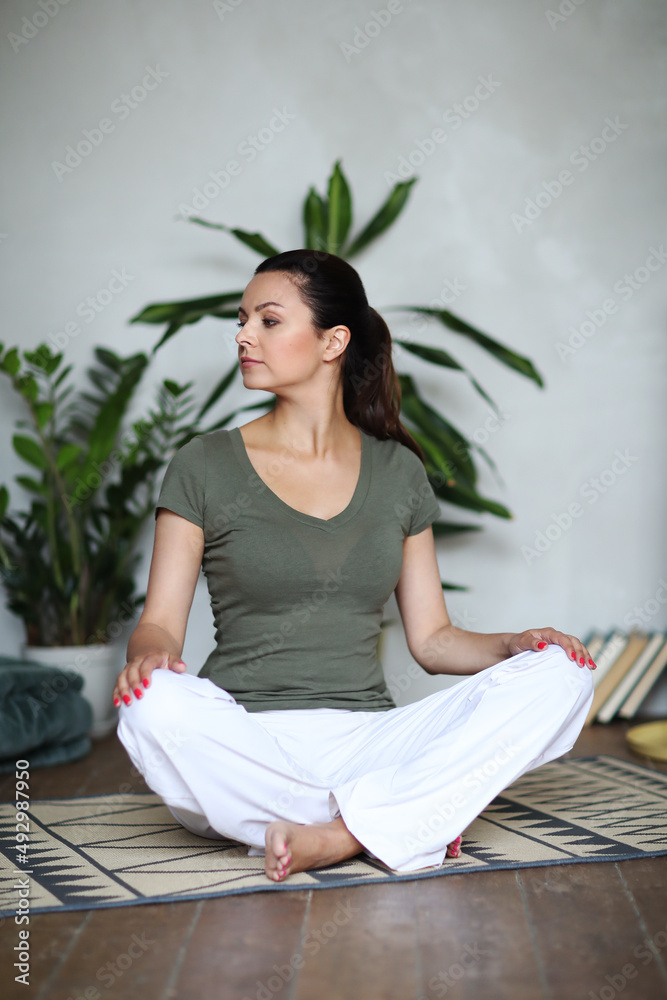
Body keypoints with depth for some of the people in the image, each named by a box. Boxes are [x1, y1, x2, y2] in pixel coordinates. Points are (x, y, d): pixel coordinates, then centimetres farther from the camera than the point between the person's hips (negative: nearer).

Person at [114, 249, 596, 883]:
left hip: (368, 739, 2)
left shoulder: (396, 470, 11)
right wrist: (148, 657, -23)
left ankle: (332, 836, -26)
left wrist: (515, 645, -6)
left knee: (558, 677, -18)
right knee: (156, 709, -36)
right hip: (243, 748, -2)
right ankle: (407, 824, -22)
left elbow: (431, 637, 13)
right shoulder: (205, 466, 4)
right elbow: (159, 624, 1)